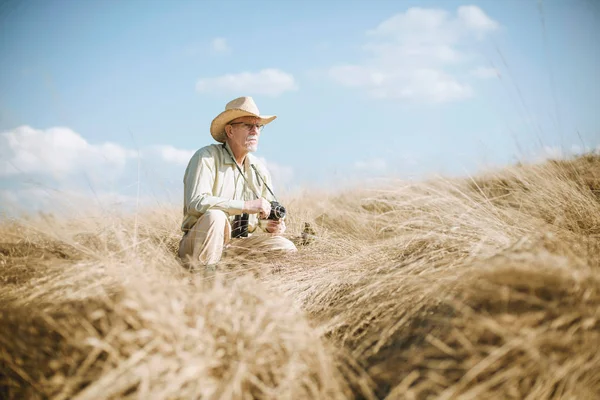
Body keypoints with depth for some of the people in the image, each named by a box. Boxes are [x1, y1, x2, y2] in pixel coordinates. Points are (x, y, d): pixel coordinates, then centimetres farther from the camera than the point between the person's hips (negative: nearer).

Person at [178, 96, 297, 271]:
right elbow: (196, 202, -26)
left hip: (239, 242, 6)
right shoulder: (206, 158, -10)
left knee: (286, 248, -12)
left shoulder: (259, 169, 10)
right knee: (215, 216, -35)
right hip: (198, 243, -6)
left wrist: (271, 225, -9)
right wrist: (246, 206, -26)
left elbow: (266, 216, 16)